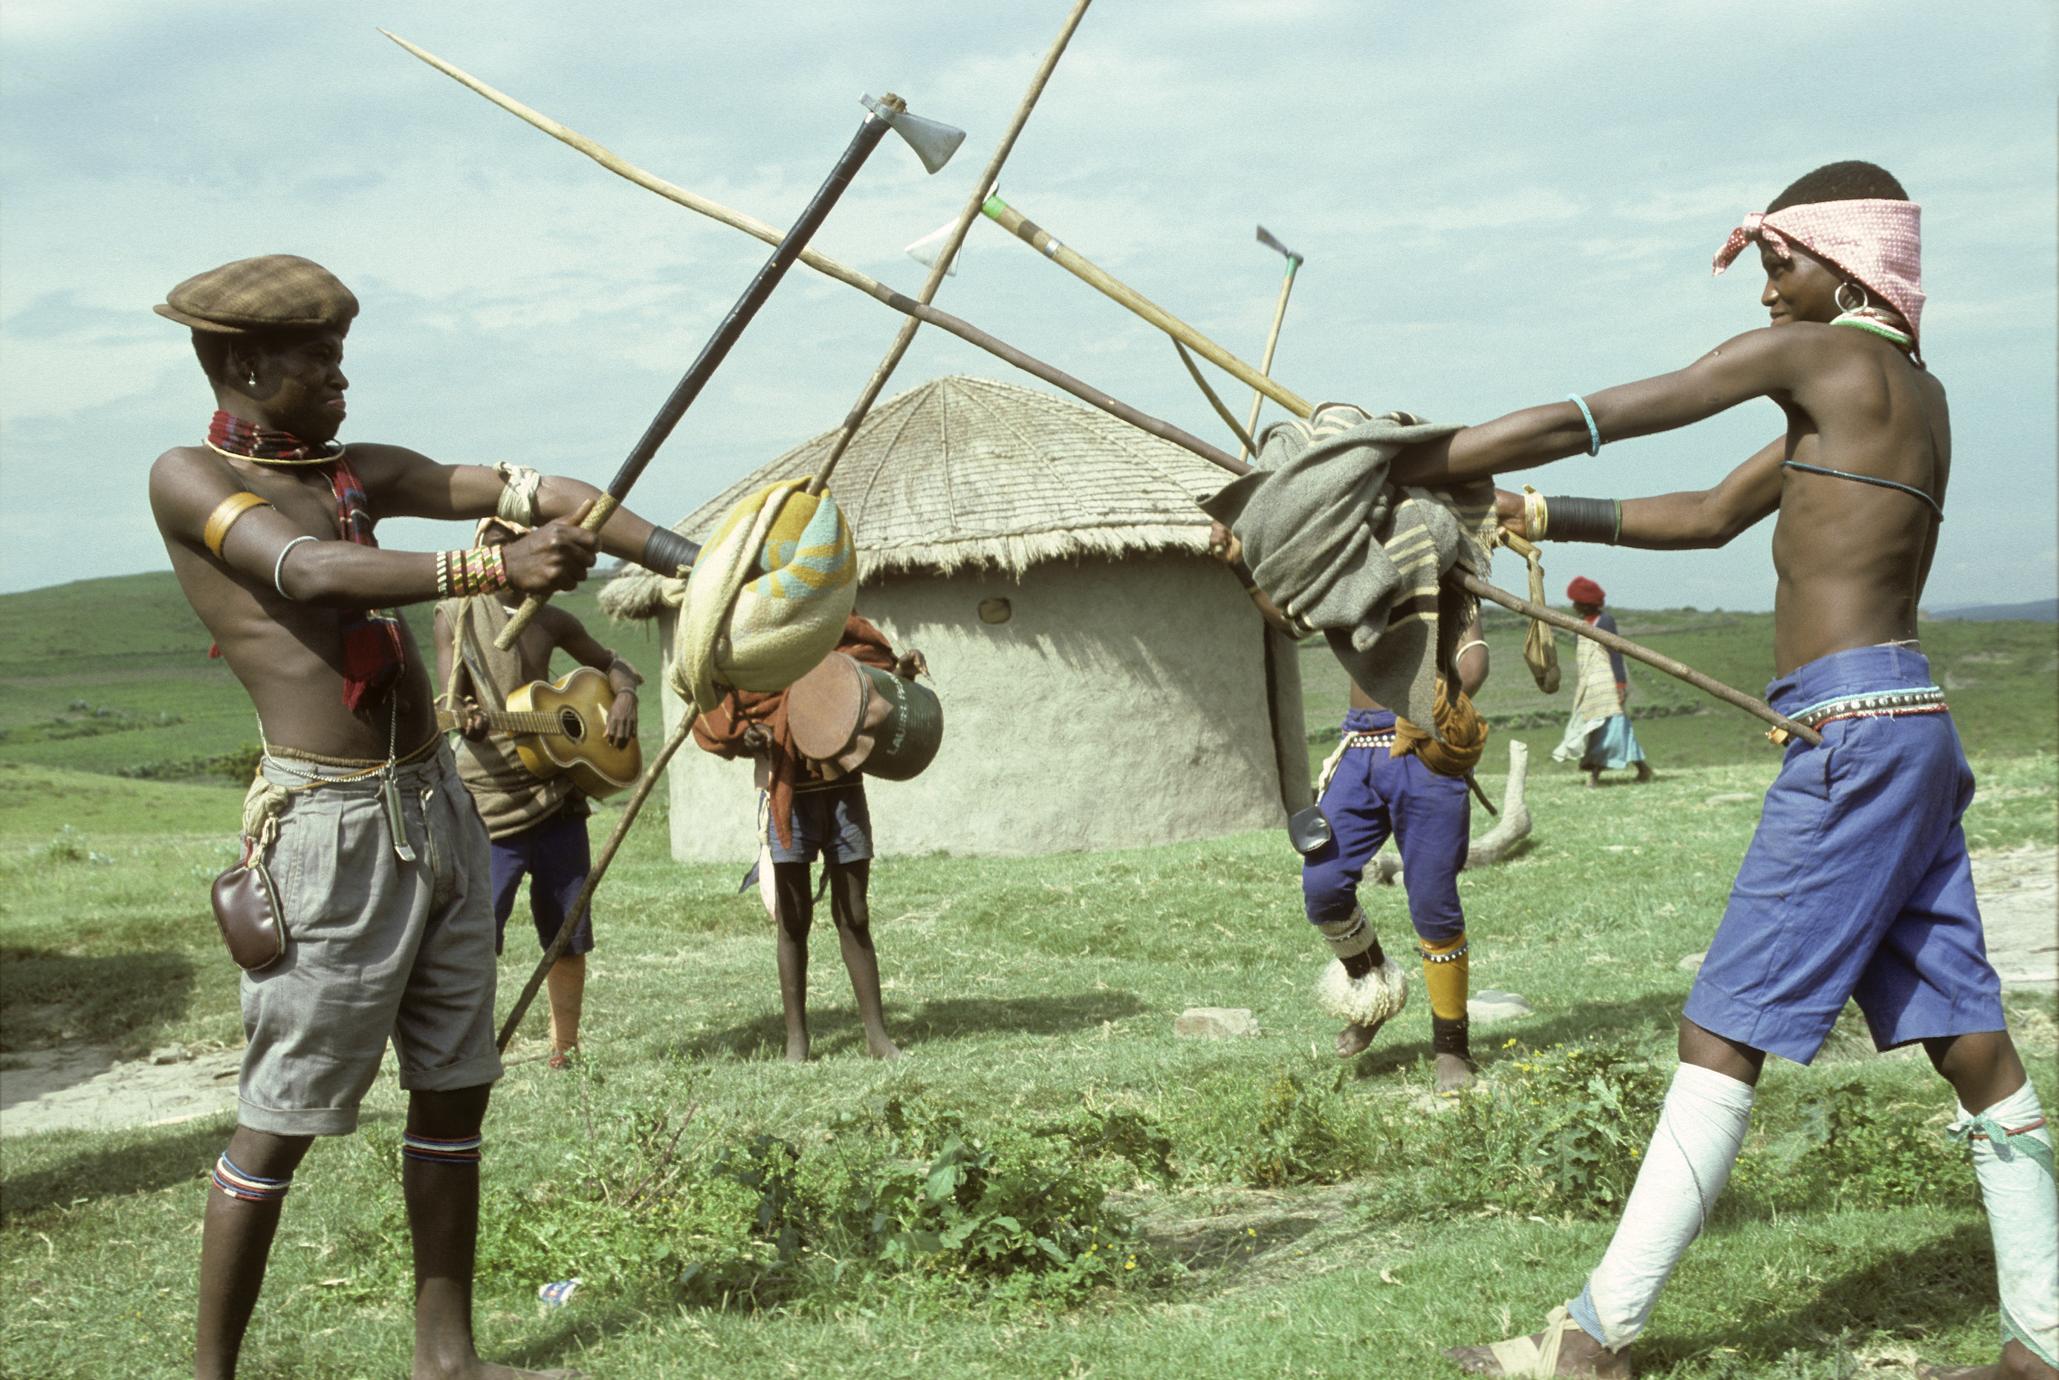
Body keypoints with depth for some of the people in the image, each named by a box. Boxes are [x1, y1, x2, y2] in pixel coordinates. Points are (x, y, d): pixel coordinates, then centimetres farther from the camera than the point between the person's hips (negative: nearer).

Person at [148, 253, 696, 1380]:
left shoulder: (359, 474, 14)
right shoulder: (188, 479, -4)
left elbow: (530, 492, 6)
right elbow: (311, 572, -22)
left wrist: (696, 564, -4)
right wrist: (494, 569, -33)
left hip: (436, 808, 8)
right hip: (331, 827, -7)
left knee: (454, 1089, 10)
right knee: (279, 1118, -2)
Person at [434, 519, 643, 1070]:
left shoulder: (551, 621, 10)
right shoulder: (455, 614, 0)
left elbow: (610, 663, 22)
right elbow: (452, 698, -7)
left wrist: (625, 697, 0)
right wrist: (465, 720, -31)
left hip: (557, 796, 4)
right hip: (488, 801, -4)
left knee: (569, 936, 9)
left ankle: (564, 1051, 22)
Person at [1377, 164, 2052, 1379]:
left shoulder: (1817, 356, -6)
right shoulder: (1912, 390, 20)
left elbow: (1577, 424, -7)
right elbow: (1714, 516, 24)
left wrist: (1398, 470, -2)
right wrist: (1542, 519, 21)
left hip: (1855, 734, -9)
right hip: (1911, 733, 9)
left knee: (1725, 1033, -7)